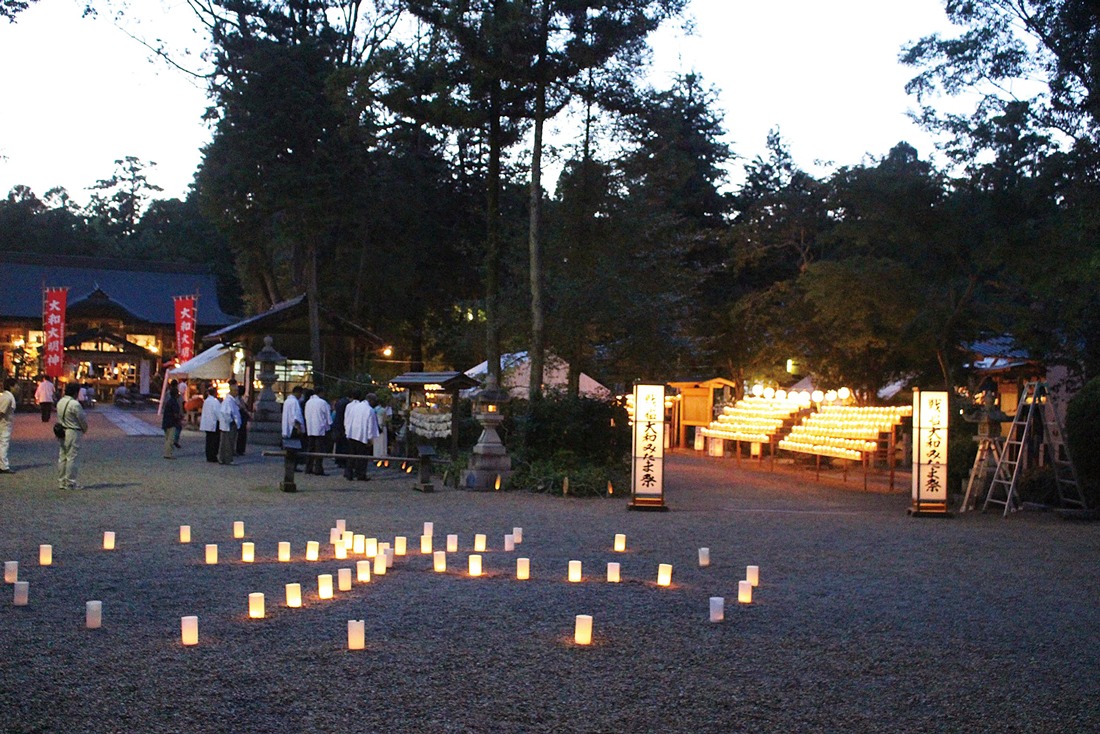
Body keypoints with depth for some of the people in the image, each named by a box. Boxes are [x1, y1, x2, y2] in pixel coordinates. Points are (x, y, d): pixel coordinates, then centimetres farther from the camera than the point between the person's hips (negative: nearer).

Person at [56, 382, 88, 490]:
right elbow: (83, 420, -12)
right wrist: (84, 429, 8)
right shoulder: (75, 404, -19)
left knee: (62, 457, 12)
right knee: (71, 458, -4)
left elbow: (60, 418, 13)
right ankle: (70, 483, -2)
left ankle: (61, 482, 17)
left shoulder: (60, 402, 7)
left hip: (62, 432, 9)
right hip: (73, 433, -9)